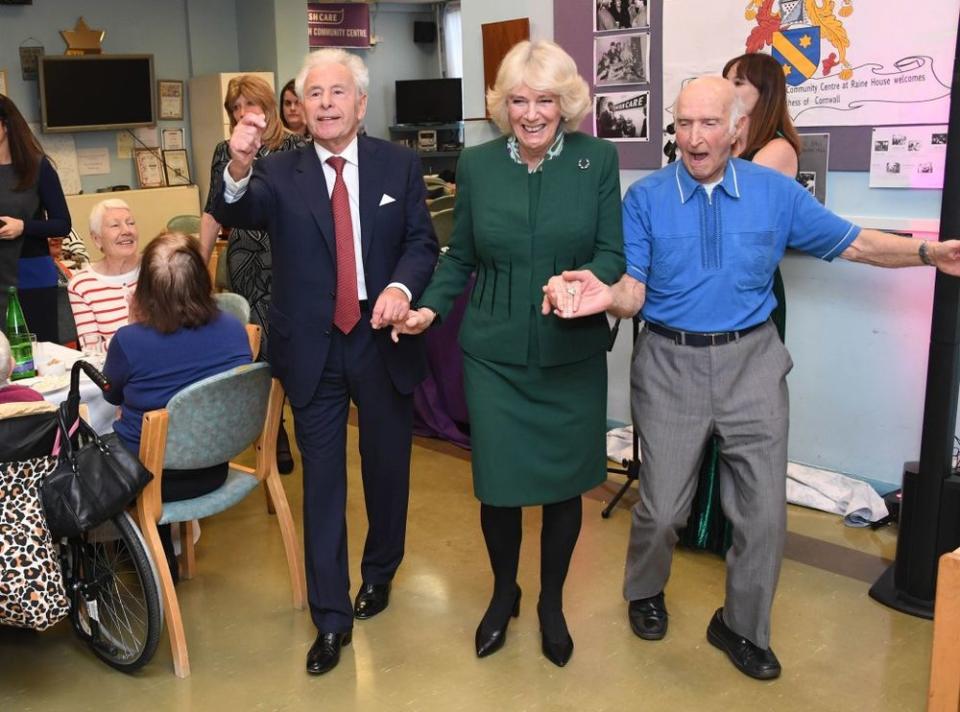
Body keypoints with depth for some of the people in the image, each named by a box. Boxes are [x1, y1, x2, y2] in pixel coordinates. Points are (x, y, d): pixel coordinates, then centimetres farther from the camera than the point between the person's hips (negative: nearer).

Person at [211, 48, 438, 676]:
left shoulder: (399, 164, -1)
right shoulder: (279, 173, -3)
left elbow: (423, 242, -2)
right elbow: (238, 214, -21)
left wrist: (401, 286, -22)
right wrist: (239, 169, -43)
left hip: (383, 339, 1)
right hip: (313, 349, 0)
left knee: (387, 467, 16)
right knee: (322, 482, 6)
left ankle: (379, 574, 42)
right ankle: (331, 618, 18)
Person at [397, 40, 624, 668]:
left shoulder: (598, 159, -2)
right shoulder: (477, 164, 1)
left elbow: (613, 253, -4)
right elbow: (461, 257, 9)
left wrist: (588, 278, -25)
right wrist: (430, 306, -7)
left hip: (574, 355, 0)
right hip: (495, 355, 1)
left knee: (564, 485, 10)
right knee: (497, 485, 4)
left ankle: (552, 602, 35)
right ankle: (503, 593, 34)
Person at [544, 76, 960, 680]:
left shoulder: (776, 192, 0)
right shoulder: (646, 197, -4)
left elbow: (852, 242, 7)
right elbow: (635, 288, -9)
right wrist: (607, 296, -32)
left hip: (751, 362, 2)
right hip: (670, 363, -1)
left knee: (765, 512, 4)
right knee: (662, 509, 6)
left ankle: (743, 627, 27)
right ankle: (645, 593, 38)